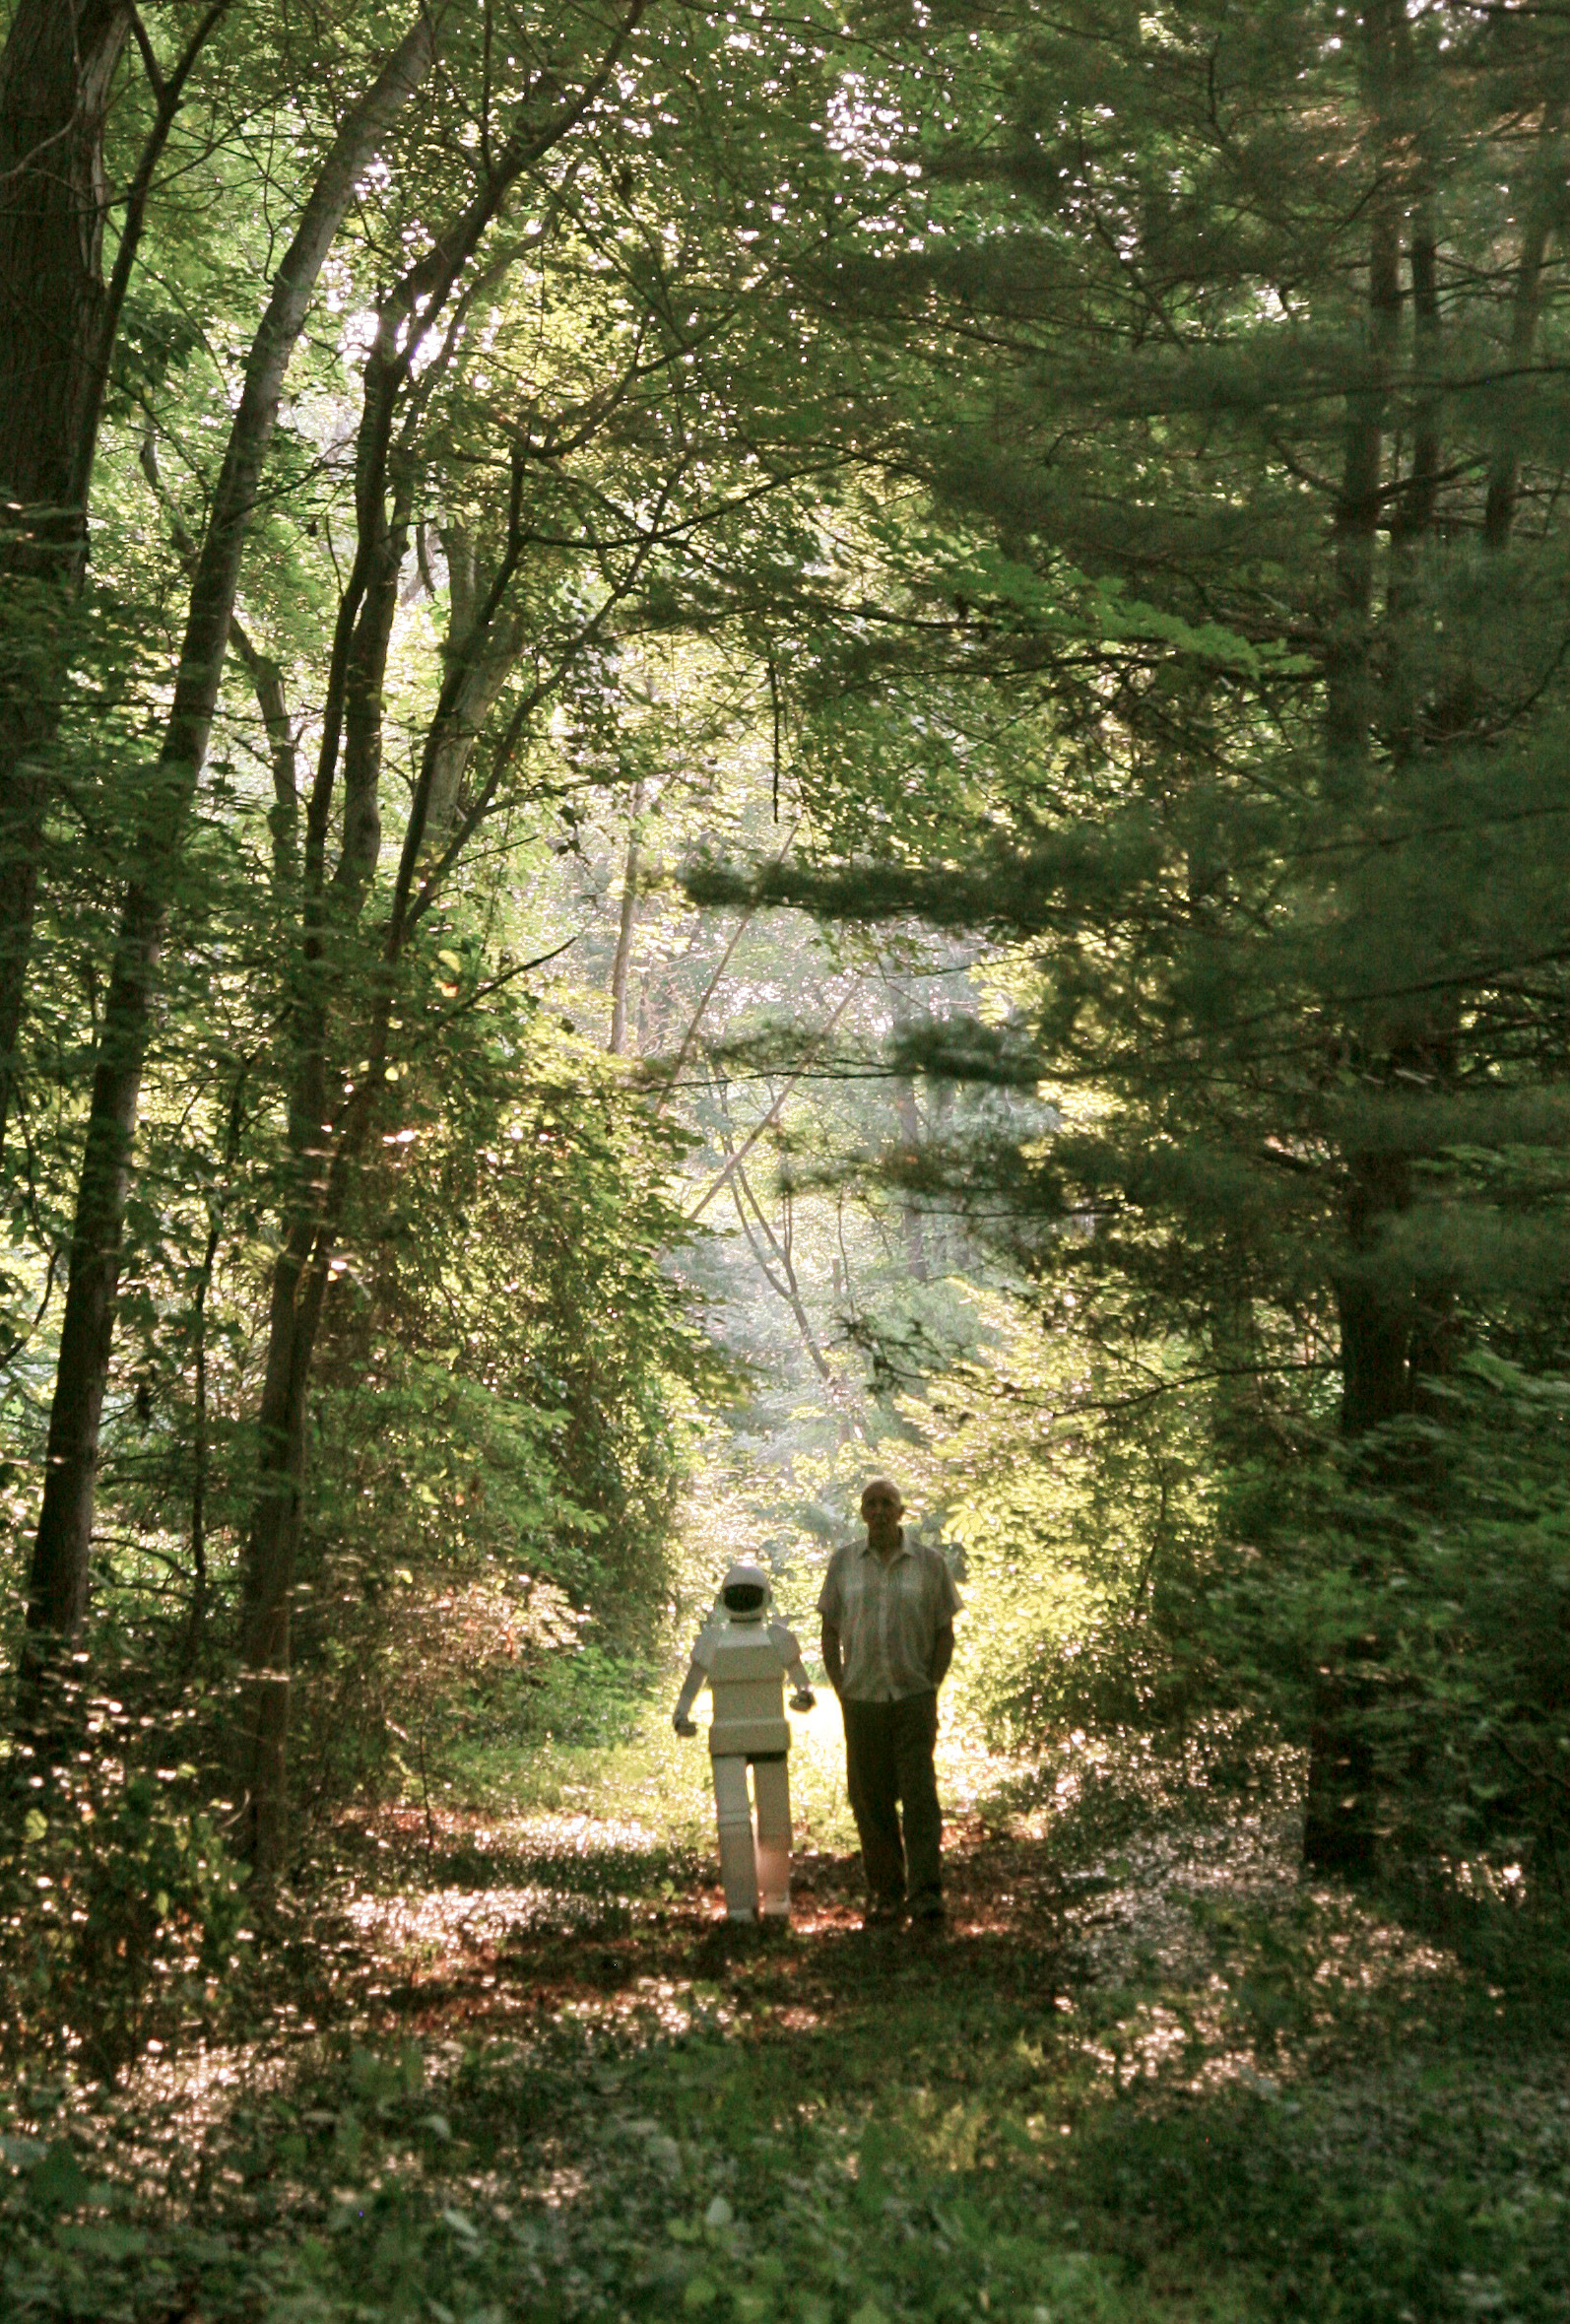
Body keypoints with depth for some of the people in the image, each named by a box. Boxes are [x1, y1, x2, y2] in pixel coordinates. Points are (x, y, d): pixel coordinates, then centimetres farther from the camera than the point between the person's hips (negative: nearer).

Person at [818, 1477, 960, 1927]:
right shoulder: (844, 1562, 5)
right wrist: (840, 1691, 2)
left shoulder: (929, 1563, 2)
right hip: (862, 1701, 2)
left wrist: (932, 1689, -1)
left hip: (914, 1698, -2)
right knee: (871, 1799, 4)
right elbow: (829, 1633, 10)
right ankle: (885, 1893, 14)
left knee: (920, 1794, -11)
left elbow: (945, 1633, 7)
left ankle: (925, 1893, -11)